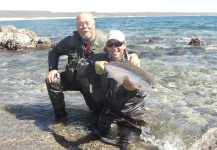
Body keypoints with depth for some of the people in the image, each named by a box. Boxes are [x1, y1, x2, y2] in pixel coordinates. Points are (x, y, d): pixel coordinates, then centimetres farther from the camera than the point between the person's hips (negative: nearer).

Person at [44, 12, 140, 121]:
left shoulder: (105, 41, -19)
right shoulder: (70, 41, -11)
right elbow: (54, 50, 3)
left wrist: (133, 55, -37)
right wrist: (52, 69, -11)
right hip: (73, 78, 2)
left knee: (98, 109, 2)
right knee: (52, 81, -19)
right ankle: (60, 114, 1)